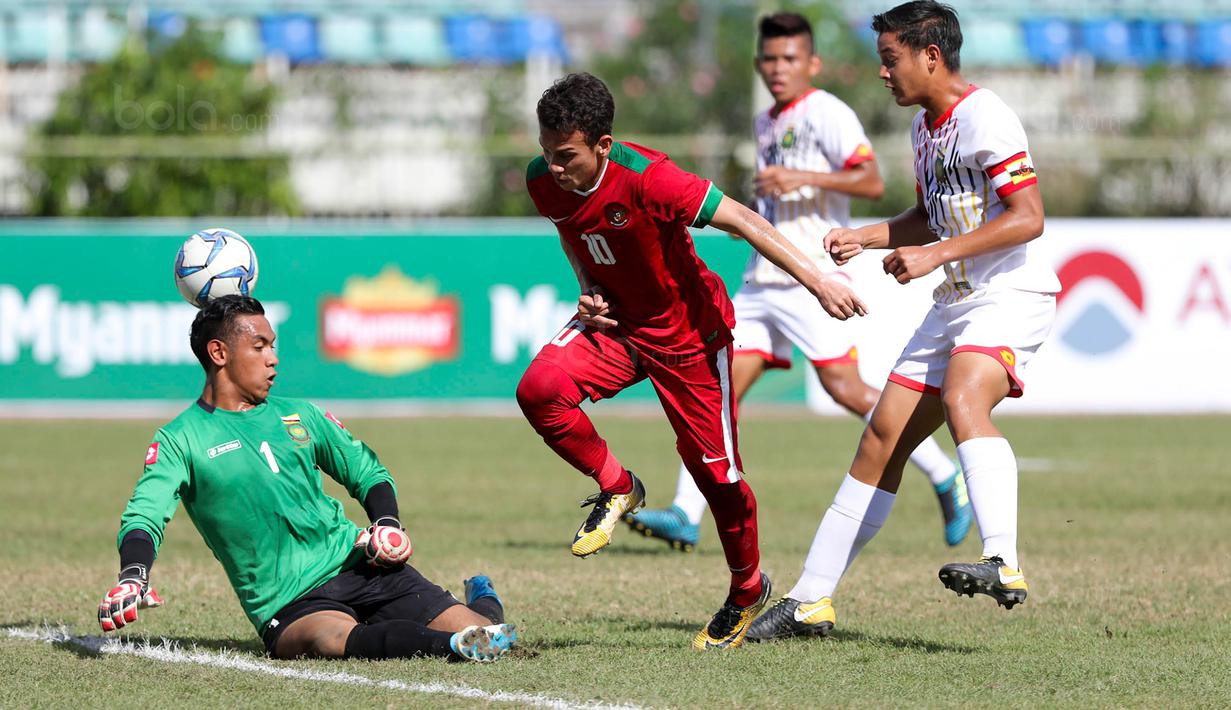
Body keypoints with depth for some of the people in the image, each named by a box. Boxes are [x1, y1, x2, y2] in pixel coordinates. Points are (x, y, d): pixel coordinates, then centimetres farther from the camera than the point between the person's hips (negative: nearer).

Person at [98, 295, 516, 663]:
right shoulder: (179, 441, 2)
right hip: (289, 607, -5)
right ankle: (456, 646, -50)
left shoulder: (300, 417, 16)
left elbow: (367, 472, 25)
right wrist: (132, 577, -33)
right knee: (334, 641, -42)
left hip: (360, 568, 5)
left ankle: (480, 600, 25)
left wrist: (387, 525, 2)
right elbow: (144, 514, -12)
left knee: (484, 634, -8)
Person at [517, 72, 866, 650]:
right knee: (539, 389, -24)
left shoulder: (645, 179, -31)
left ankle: (748, 590, 27)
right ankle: (617, 489, 2)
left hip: (686, 331, -5)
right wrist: (588, 290, -7)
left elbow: (742, 221, -30)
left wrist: (816, 279, -35)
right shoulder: (542, 181, -13)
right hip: (615, 322, 5)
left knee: (716, 470, 1)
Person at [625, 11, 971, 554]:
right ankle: (686, 515, -5)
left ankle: (947, 481, 2)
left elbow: (871, 182, -19)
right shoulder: (766, 124, 19)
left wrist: (801, 178, -25)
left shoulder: (826, 113, -7)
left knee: (846, 389, -11)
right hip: (761, 281, 8)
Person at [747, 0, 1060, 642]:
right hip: (955, 302, 9)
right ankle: (810, 601, 12)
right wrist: (864, 238, 13)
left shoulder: (984, 117, -13)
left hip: (1011, 295, -9)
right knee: (882, 440, 7)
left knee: (962, 400, -35)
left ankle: (1004, 564, -48)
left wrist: (936, 254, -25)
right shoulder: (925, 127, 15)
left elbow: (1028, 217, -22)